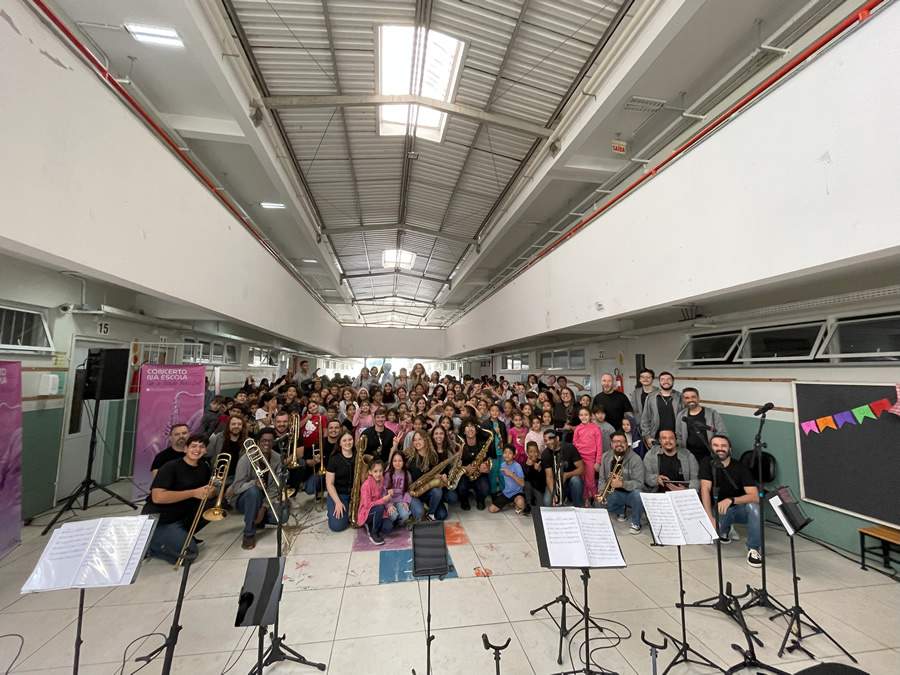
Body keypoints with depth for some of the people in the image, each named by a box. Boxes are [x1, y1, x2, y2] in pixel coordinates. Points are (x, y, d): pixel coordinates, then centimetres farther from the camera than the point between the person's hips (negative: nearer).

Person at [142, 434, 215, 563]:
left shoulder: (204, 467, 2)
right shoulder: (171, 467, -17)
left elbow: (214, 492, 6)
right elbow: (157, 497, -28)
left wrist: (211, 492, -19)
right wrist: (194, 493, -29)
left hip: (181, 518, 7)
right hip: (158, 521, -7)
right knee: (189, 552, -19)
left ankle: (182, 535, 6)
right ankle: (147, 544, 3)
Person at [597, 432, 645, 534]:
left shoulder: (635, 459, -17)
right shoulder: (606, 457, -2)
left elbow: (639, 483, -23)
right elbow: (602, 479, 2)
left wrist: (622, 484, -39)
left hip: (630, 493, -4)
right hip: (615, 493, 4)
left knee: (638, 494, -36)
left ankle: (636, 523, -8)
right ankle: (621, 511, 15)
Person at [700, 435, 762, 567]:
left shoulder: (740, 468, -13)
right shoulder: (708, 464, -11)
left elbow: (755, 496, -23)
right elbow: (705, 489, -20)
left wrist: (731, 500, -40)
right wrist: (710, 518, -31)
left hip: (740, 508, -1)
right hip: (719, 509, 1)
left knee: (753, 507, -33)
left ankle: (753, 549, -14)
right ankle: (724, 530, 15)